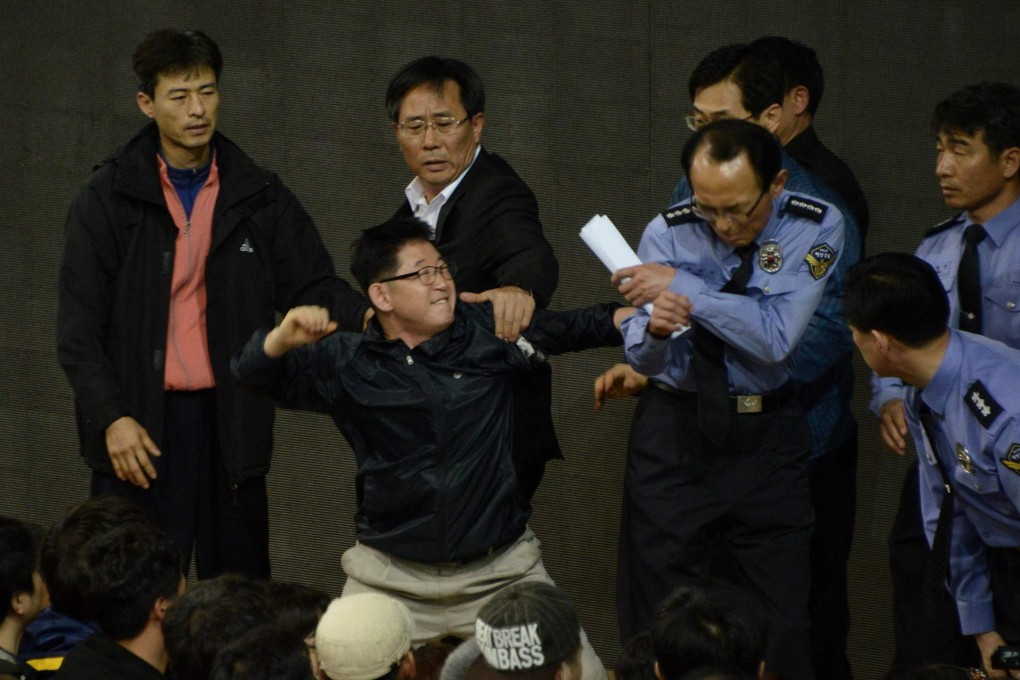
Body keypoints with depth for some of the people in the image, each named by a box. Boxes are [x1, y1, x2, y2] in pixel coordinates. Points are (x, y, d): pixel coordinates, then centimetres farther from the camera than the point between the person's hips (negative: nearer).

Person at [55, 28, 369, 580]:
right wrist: (112, 418, -13)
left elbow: (311, 285, 3)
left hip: (230, 422, 3)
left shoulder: (258, 197, 7)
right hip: (139, 429, -2)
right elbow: (79, 328, -2)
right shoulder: (108, 199, 0)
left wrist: (366, 316, -19)